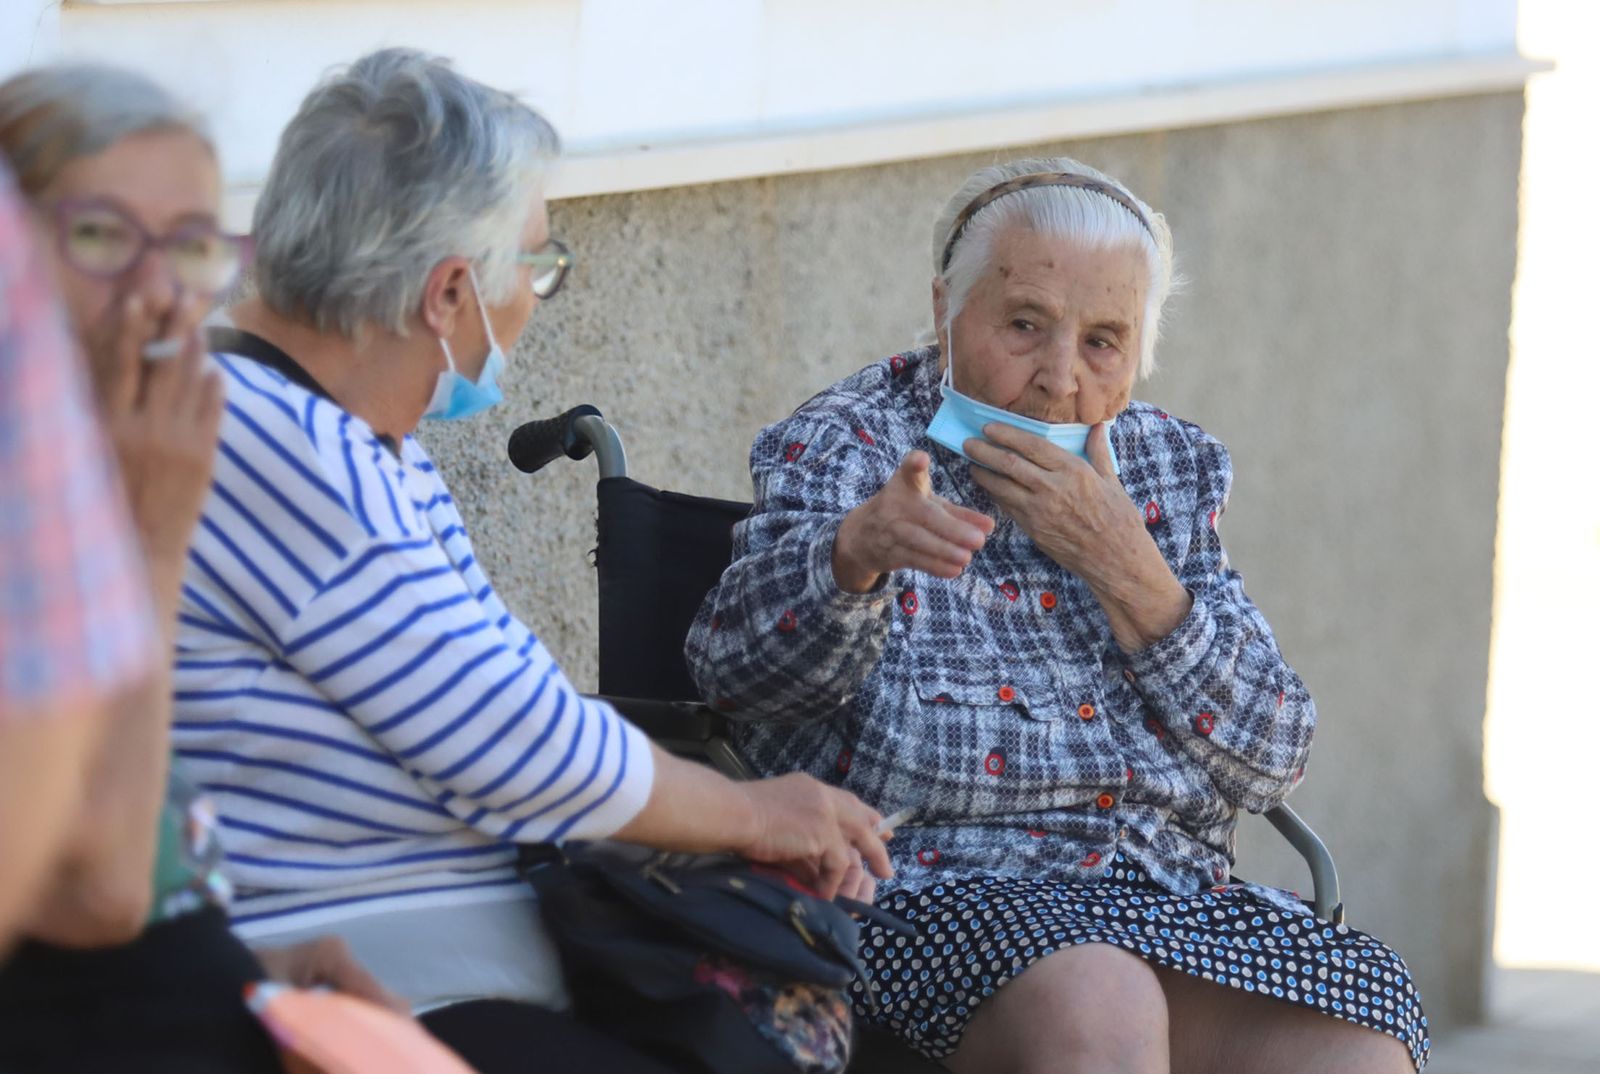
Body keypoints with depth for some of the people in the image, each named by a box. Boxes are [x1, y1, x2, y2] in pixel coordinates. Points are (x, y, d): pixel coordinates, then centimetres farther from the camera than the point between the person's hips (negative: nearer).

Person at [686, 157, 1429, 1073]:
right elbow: (740, 663, -18)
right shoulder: (847, 447, 4)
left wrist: (1122, 564, -7)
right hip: (939, 893, -4)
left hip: (1173, 894, 4)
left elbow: (1271, 761, 6)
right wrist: (858, 549, -40)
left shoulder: (1172, 468, 16)